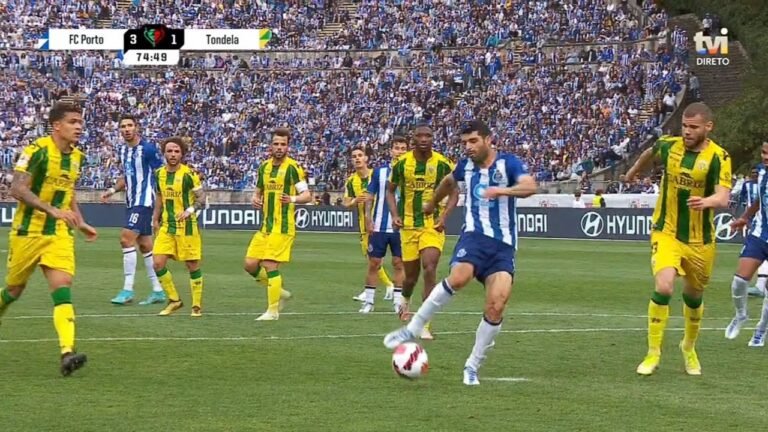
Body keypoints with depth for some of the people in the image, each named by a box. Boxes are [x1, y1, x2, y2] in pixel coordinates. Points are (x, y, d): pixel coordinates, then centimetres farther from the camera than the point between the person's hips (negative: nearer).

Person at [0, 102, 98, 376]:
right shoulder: (37, 150, -15)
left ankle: (67, 353, -27)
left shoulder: (77, 157, 7)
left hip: (59, 234, 4)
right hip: (27, 232, -4)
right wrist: (52, 210, -32)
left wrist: (80, 224, 16)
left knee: (63, 288, -14)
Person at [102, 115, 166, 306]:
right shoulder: (122, 151, 12)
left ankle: (127, 290, -15)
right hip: (131, 202, 9)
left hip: (144, 201, -9)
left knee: (126, 238, -17)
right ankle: (158, 291, 16)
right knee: (144, 245, 10)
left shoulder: (148, 149, -11)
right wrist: (113, 190, 8)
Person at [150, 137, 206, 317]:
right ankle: (174, 300, 12)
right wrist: (155, 218, 17)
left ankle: (197, 305, 16)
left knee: (192, 265, 2)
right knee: (158, 263, -5)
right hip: (166, 226, 5)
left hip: (186, 226, -5)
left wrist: (190, 210, -26)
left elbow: (201, 198, -10)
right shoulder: (159, 174, 5)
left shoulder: (189, 174, -11)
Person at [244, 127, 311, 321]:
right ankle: (279, 292, 23)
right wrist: (255, 200, 1)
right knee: (250, 265, 3)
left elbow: (307, 196, -9)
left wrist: (293, 199, -29)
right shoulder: (264, 167, 11)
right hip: (266, 225, 7)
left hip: (282, 226, -7)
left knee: (270, 265, -11)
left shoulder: (293, 167, -8)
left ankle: (273, 310, 0)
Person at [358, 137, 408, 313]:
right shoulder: (379, 172, 3)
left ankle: (398, 300, 8)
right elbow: (370, 197, 6)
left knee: (399, 264, 2)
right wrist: (368, 218, -4)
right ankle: (368, 300, 10)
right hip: (379, 226, 0)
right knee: (374, 263, 3)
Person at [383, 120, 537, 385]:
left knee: (496, 306, -16)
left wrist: (503, 191, -39)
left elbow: (530, 186, -21)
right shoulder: (466, 165, 11)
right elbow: (450, 182, 35)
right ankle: (412, 329, -22)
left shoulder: (508, 163, -2)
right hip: (474, 235, 1)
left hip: (503, 244, -1)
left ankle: (472, 366, 2)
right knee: (459, 277, -32)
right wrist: (432, 203, 51)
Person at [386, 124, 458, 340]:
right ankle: (405, 298, 48)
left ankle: (425, 324, -13)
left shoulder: (442, 164, -6)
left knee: (430, 269, -19)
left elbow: (453, 193, 3)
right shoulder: (402, 163, -1)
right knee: (411, 275, 10)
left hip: (433, 225, -2)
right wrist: (395, 215, -4)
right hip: (408, 225, 2)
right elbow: (391, 190, 11)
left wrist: (444, 216, -12)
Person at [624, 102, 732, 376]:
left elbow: (723, 198, -26)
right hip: (666, 233, 0)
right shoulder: (668, 146, -6)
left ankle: (689, 348, 43)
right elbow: (649, 154, 19)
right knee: (663, 287, -21)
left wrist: (707, 201, -49)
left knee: (694, 296, 16)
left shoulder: (718, 157, -15)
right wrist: (634, 172, 37)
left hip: (700, 240, 0)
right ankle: (653, 353, -8)